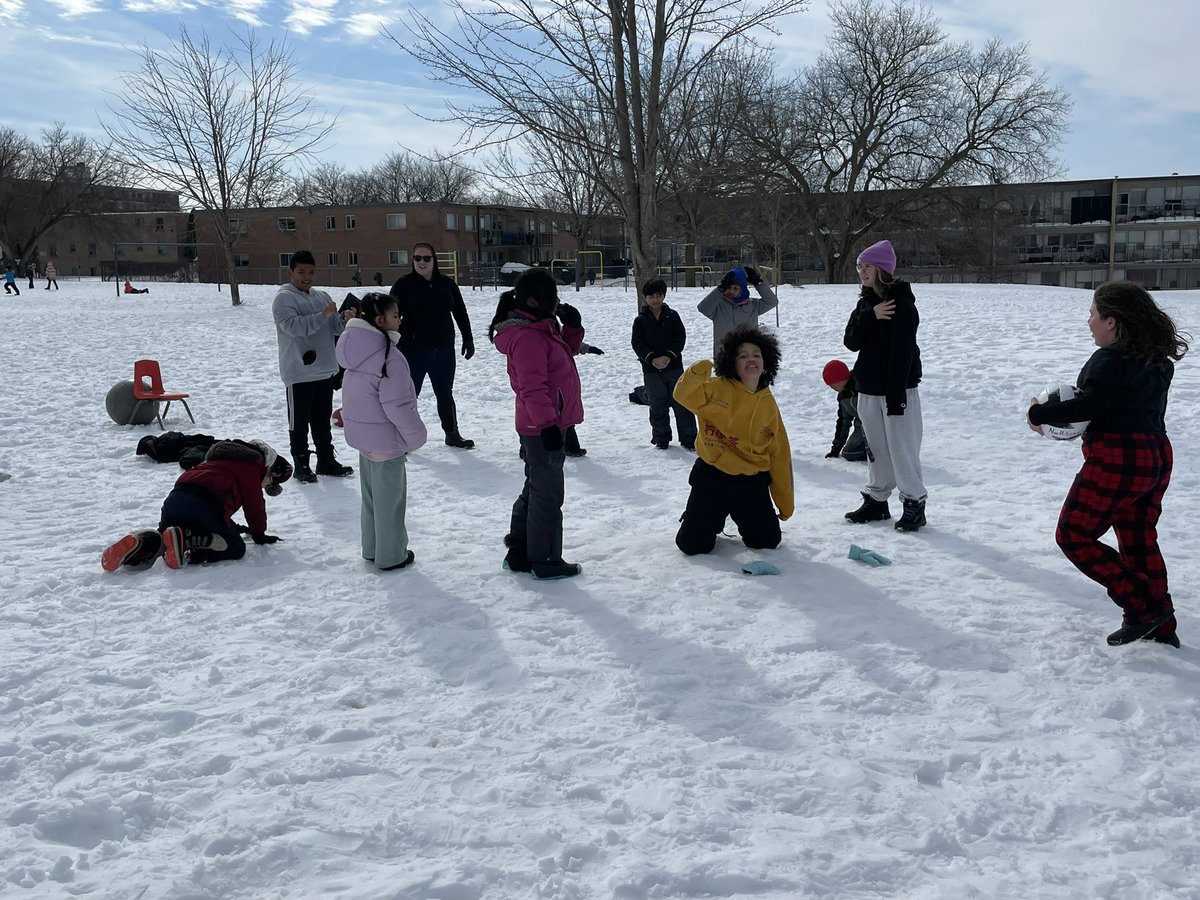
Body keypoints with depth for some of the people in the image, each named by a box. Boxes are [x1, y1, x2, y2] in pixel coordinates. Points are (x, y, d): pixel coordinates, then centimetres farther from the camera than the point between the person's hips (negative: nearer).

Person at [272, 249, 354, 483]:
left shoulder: (322, 296, 12)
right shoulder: (284, 297, -8)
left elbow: (336, 327, 11)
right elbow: (293, 326, -24)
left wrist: (345, 319, -11)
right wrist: (322, 316, -31)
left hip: (325, 370, 7)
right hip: (299, 372, -6)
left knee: (323, 420, 16)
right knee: (299, 422, 3)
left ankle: (326, 461, 26)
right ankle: (301, 465, 12)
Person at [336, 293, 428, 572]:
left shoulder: (354, 351, 2)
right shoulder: (389, 357, -25)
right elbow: (397, 405, -24)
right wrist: (416, 435, -10)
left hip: (362, 435, 8)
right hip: (386, 440, -8)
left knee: (371, 496, 21)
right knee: (389, 499, 6)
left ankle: (372, 549, 34)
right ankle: (391, 557, 18)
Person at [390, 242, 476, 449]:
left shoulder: (447, 283, 5)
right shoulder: (403, 284, -4)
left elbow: (460, 313, 13)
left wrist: (468, 339, 12)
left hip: (444, 350, 3)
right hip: (414, 350, -3)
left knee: (445, 393, 14)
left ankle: (452, 434, 26)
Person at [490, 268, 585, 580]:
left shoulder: (539, 328, 11)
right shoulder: (527, 337, -21)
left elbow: (564, 354, 23)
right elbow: (532, 387, -26)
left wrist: (572, 327, 6)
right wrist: (548, 424, -27)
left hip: (537, 427, 11)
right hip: (543, 428, -11)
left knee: (535, 489, 19)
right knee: (548, 495, 0)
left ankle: (519, 553, 30)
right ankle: (545, 562, 12)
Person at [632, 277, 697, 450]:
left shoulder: (672, 316, 3)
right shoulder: (640, 320, 2)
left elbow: (681, 337, -2)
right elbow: (637, 343, -3)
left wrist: (669, 356, -15)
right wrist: (652, 359, -17)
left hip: (674, 366, 0)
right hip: (651, 370, 0)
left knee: (682, 403, 1)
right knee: (658, 406, 8)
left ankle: (689, 438, 9)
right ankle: (661, 438, 22)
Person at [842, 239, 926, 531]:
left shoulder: (902, 301, -12)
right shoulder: (865, 302, 10)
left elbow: (903, 350, -18)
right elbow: (851, 342, 0)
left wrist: (896, 393, -22)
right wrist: (871, 316, -16)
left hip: (897, 388, -7)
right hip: (868, 389, 7)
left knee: (902, 448, -4)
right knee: (876, 448, 13)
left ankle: (914, 504, 6)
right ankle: (876, 500, 23)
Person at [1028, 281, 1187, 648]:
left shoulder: (1110, 359, -17)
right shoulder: (1157, 360, 11)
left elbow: (1088, 405, -24)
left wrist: (1040, 414, -12)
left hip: (1116, 461, -9)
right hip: (1156, 457, 9)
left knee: (1074, 537, 2)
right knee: (1140, 541, 18)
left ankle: (1142, 607, -2)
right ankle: (1161, 627, 24)